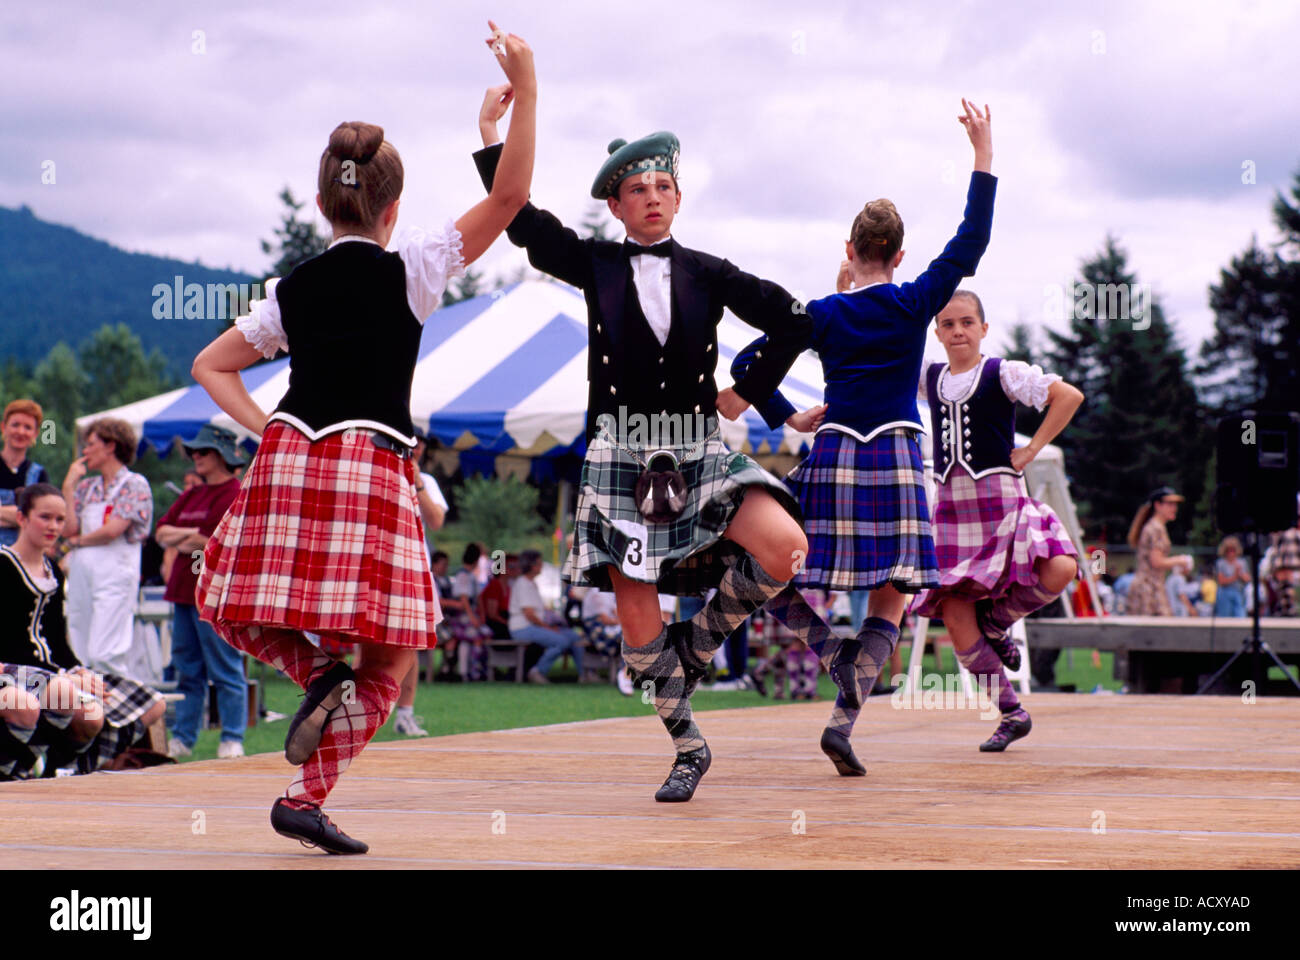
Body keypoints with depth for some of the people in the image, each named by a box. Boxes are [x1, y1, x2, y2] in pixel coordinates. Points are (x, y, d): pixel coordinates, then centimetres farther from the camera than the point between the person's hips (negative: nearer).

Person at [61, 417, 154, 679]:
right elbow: (68, 529, 5)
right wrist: (69, 485, 6)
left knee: (104, 655, -16)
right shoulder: (86, 487, 17)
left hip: (114, 574, -7)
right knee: (81, 655, 5)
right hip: (81, 574, 7)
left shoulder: (135, 485, -2)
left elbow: (113, 530, -12)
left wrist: (78, 541, 3)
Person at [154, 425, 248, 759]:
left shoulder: (236, 496, -7)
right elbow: (162, 532, 14)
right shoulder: (191, 496, 19)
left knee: (225, 671, -5)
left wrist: (187, 542, -3)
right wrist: (193, 535, -6)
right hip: (184, 591, 9)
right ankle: (182, 739, 16)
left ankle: (232, 741, -1)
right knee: (187, 670, 11)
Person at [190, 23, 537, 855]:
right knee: (392, 653, 5)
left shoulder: (292, 292, 14)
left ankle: (318, 674, -8)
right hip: (374, 468, -3)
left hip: (288, 462, 3)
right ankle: (307, 800, -3)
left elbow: (211, 367, 20)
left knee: (241, 611, 21)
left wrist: (264, 429, 15)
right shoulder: (410, 270, 2)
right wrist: (525, 92, -2)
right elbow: (510, 196, -1)